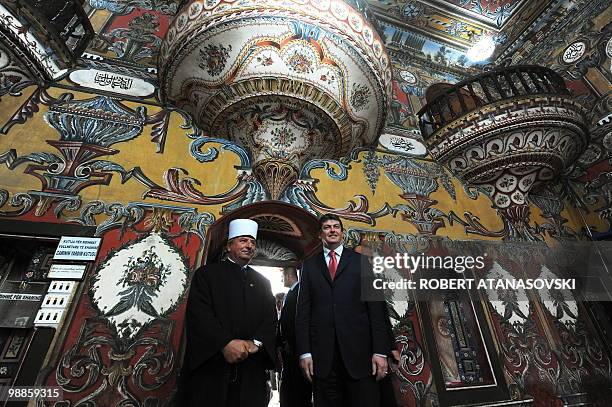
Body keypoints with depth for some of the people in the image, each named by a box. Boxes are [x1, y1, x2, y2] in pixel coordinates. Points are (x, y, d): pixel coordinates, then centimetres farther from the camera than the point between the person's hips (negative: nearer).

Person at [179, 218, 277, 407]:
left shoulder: (262, 282, 12)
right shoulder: (207, 273, 2)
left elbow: (270, 319, 5)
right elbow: (198, 313, -9)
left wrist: (256, 342, -14)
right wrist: (226, 343, -20)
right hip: (209, 364, -2)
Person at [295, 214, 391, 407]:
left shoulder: (362, 261, 5)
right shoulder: (310, 265, 8)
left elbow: (376, 307, 1)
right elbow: (303, 311, 4)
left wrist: (380, 351, -5)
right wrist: (304, 352, -2)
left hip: (359, 350, -1)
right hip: (322, 354, 1)